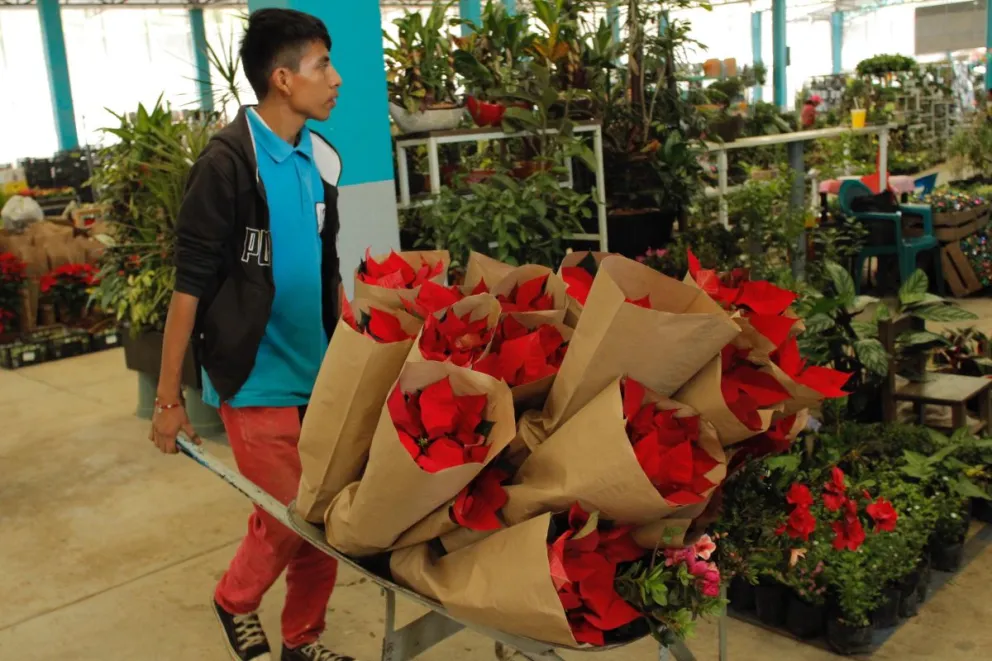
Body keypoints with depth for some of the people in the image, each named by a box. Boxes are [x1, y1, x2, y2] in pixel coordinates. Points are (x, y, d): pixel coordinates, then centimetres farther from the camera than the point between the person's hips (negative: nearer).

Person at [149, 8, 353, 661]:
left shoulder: (320, 158, 6)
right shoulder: (228, 161, -14)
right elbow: (190, 284, -12)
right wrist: (169, 395, -11)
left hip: (321, 375, 6)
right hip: (256, 380, -6)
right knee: (290, 519, -2)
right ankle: (236, 600, 29)